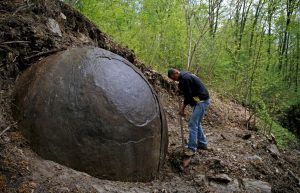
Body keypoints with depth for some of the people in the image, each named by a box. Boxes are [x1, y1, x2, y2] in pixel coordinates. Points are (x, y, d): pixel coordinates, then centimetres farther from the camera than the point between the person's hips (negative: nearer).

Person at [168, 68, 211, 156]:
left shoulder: (185, 78, -18)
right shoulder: (185, 75, 14)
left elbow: (188, 95, -18)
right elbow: (188, 93, 18)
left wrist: (182, 108, -4)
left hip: (202, 101, -11)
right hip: (201, 100, 11)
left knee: (193, 124, -9)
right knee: (196, 123, 19)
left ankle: (192, 148, -5)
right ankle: (203, 143, 28)